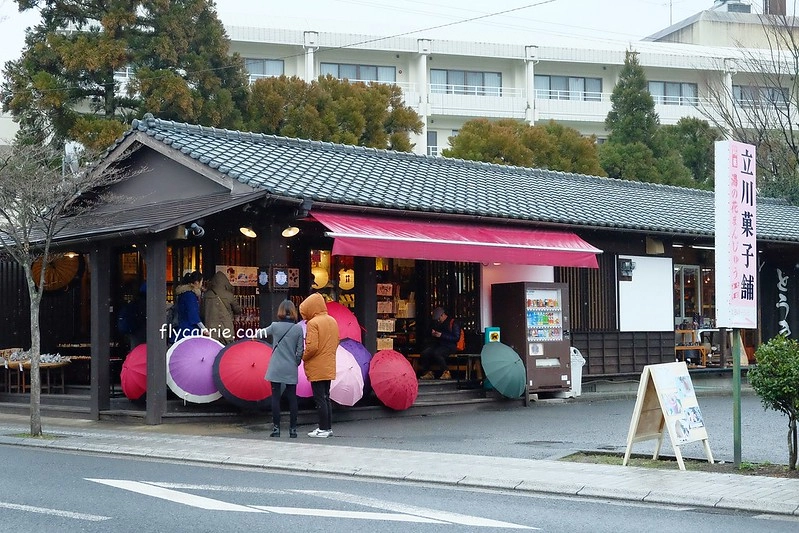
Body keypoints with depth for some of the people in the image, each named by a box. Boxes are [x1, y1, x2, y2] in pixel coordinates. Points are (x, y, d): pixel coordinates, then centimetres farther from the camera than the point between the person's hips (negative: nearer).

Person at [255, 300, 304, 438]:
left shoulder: (275, 326, -3)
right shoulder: (298, 329, -2)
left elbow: (258, 334, 12)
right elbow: (300, 351, -1)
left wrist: (257, 332, 34)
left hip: (276, 369, -1)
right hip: (291, 370, 1)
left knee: (276, 398, 2)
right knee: (292, 398, 6)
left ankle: (276, 428, 0)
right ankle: (293, 429, 6)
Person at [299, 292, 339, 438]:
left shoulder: (313, 323, -16)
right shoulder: (332, 321, 8)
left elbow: (312, 347, -21)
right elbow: (336, 341, 14)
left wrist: (303, 357, -5)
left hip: (317, 368, -8)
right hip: (329, 367, 8)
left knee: (320, 398, -3)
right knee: (326, 397, 15)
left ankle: (323, 429, -1)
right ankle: (328, 427, 18)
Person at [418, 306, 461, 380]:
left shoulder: (453, 323, -3)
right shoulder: (437, 323, 20)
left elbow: (456, 338, -11)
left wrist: (442, 335, -15)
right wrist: (432, 333, 6)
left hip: (449, 346, -7)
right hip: (438, 345, 7)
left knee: (437, 353, -35)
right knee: (424, 353, -19)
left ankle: (446, 372, -23)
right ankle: (428, 372, -9)